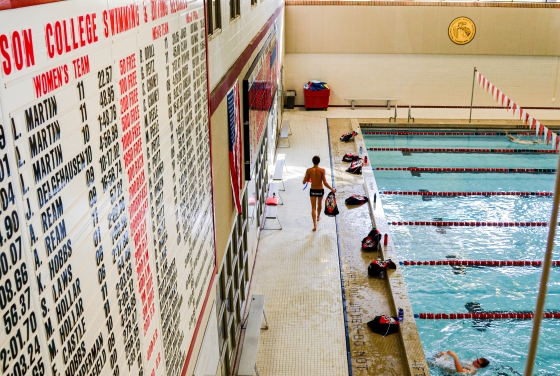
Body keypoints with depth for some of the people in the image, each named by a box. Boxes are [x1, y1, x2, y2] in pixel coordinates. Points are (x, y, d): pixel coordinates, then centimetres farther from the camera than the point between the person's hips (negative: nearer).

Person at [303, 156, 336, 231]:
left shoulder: (309, 170, -11)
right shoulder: (322, 170, -14)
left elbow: (304, 182, -6)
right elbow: (325, 183, -18)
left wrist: (308, 179, 16)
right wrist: (332, 189, -7)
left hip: (312, 190, 0)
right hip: (320, 190, 1)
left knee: (313, 208, 2)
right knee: (319, 204, 27)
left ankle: (315, 224, -10)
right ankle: (318, 217, 52)